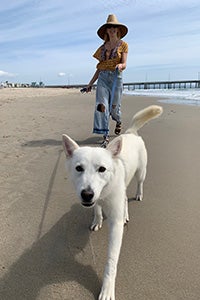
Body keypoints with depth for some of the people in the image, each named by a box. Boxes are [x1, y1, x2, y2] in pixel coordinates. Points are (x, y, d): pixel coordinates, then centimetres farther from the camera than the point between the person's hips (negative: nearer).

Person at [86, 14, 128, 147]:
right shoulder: (103, 47, 16)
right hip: (102, 78, 3)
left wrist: (120, 65, -28)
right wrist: (91, 83, 14)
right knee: (101, 105, -15)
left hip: (116, 78, -2)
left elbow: (124, 64, -4)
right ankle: (106, 136, -12)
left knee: (114, 108, 3)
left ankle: (118, 121, 40)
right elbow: (100, 67, 17)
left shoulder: (123, 45, 7)